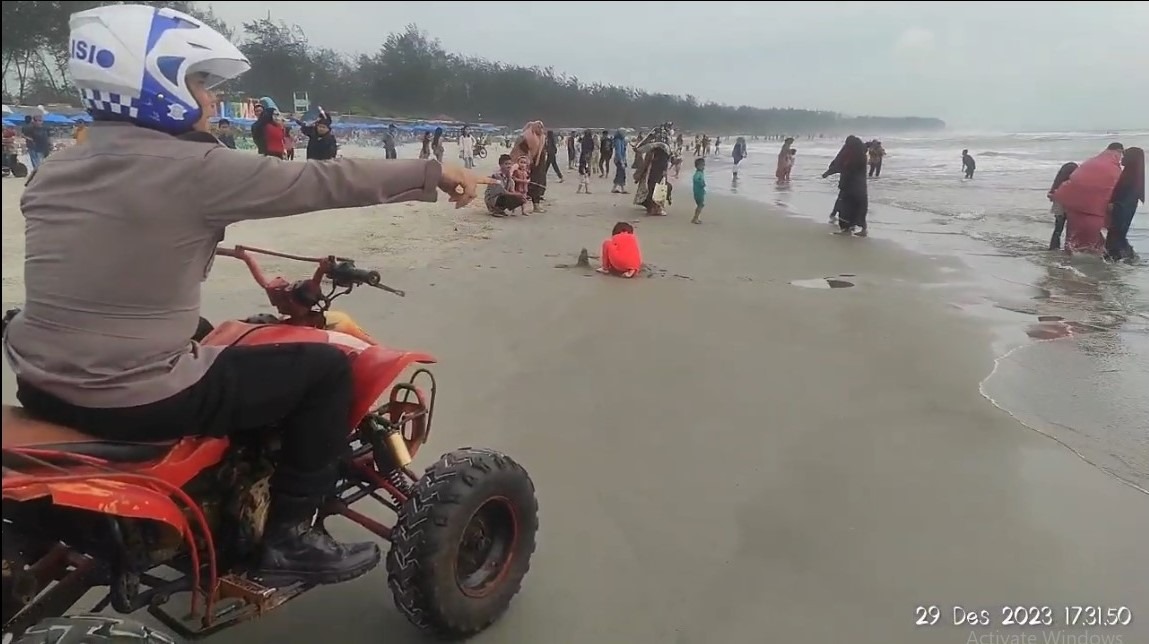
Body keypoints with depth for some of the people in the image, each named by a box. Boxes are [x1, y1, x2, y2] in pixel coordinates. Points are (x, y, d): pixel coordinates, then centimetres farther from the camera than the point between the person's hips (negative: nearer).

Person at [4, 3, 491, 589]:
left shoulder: (52, 172, 8)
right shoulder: (196, 168, -15)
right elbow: (322, 183, -12)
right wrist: (433, 173, -2)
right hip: (137, 397, -8)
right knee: (326, 368, 3)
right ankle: (288, 539, 11)